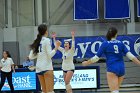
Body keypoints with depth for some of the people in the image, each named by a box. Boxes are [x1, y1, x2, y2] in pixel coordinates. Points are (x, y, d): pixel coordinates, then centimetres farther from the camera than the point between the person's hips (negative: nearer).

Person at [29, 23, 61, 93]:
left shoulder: (36, 42, 13)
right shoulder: (46, 40, -6)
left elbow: (30, 57, 12)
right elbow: (50, 55, -12)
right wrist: (56, 47, -7)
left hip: (39, 68, 7)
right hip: (47, 67, -7)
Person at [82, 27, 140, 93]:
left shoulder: (105, 44, -1)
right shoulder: (121, 43, 8)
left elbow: (96, 58, 1)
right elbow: (130, 55, 0)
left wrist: (87, 63, 15)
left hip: (112, 69, -4)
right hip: (121, 68, 4)